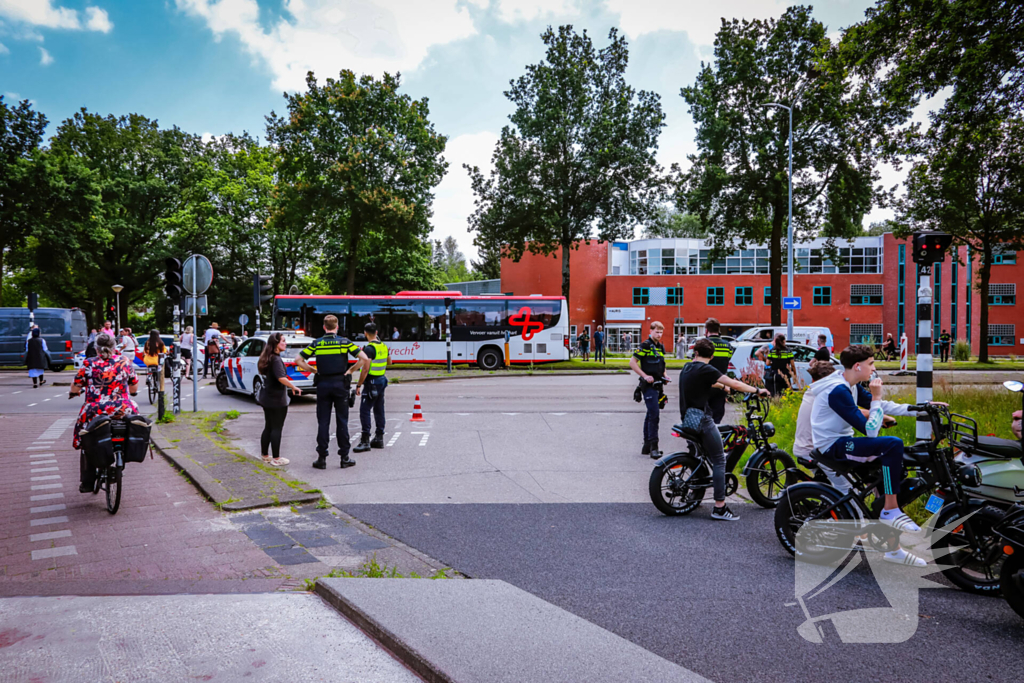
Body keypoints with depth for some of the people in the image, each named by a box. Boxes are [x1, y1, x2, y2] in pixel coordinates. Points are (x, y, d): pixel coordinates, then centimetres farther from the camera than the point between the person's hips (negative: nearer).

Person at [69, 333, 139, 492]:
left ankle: (87, 483, 25)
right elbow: (134, 387, 17)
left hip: (95, 412, 0)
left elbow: (75, 387, 10)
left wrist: (72, 393, 34)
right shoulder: (126, 362, 7)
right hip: (123, 411, 0)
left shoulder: (89, 364, 3)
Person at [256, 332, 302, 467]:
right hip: (276, 399, -9)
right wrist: (294, 387, -21)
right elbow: (281, 378, -31)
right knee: (276, 428, -1)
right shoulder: (276, 359, -18)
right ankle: (276, 459, 5)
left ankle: (265, 455, 24)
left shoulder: (267, 358, 10)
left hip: (267, 398, 9)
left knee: (268, 427, 16)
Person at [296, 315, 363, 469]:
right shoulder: (345, 342, -1)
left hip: (323, 385, 1)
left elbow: (298, 360, 0)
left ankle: (322, 458, 6)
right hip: (340, 384, -1)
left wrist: (314, 370, 6)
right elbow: (363, 358, -8)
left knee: (323, 422, 5)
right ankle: (345, 457, 9)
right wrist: (351, 370, 2)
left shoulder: (316, 344, 2)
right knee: (342, 421, 5)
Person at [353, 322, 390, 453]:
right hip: (382, 380, 9)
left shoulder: (369, 348, -17)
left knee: (364, 410, -8)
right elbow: (389, 361, 25)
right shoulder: (383, 346, 8)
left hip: (372, 382, -9)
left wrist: (359, 385, -17)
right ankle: (379, 438, 21)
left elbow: (365, 369, -22)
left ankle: (365, 441, -10)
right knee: (379, 410, 14)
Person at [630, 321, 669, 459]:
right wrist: (645, 376, -18)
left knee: (651, 415, 13)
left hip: (657, 385, 8)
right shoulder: (645, 345, -9)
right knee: (654, 415, -15)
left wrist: (664, 376, 10)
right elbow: (632, 362, -13)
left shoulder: (660, 347, 16)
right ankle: (653, 447, -13)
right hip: (648, 385, -8)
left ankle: (647, 446, 20)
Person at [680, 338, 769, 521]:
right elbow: (734, 384, -15)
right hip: (702, 419, -9)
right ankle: (719, 507, -8)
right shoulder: (705, 369, -12)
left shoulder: (687, 368, 13)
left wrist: (722, 386, 44)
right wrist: (757, 390, -3)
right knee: (719, 461, -5)